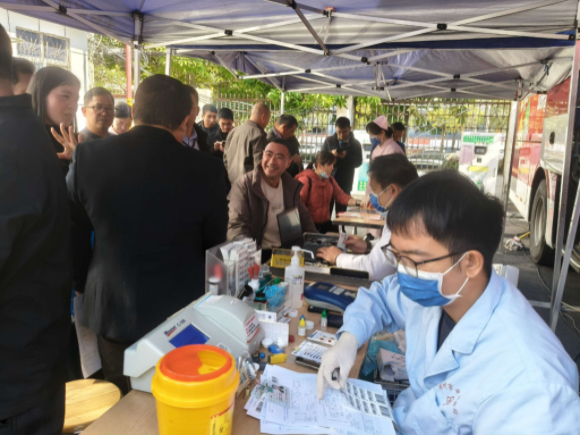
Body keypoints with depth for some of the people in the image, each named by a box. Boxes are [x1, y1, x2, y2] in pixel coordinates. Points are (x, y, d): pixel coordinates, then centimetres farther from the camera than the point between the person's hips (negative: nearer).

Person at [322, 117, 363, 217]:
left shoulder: (355, 144, 1)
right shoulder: (329, 141, 3)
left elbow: (358, 162, -3)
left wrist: (347, 157, -20)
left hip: (345, 183, 0)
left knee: (341, 212, 6)